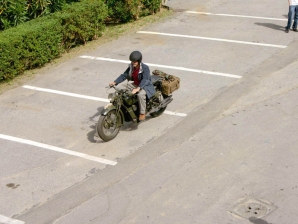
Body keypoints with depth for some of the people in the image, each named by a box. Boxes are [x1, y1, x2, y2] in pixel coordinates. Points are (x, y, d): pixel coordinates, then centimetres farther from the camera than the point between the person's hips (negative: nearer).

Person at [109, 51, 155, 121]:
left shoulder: (145, 68, -22)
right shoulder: (131, 67, -2)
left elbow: (144, 80, -34)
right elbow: (124, 75, -2)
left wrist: (137, 89, -49)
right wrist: (114, 82, -17)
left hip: (146, 86, -8)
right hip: (135, 85, 8)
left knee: (140, 94, -38)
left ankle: (142, 113, -21)